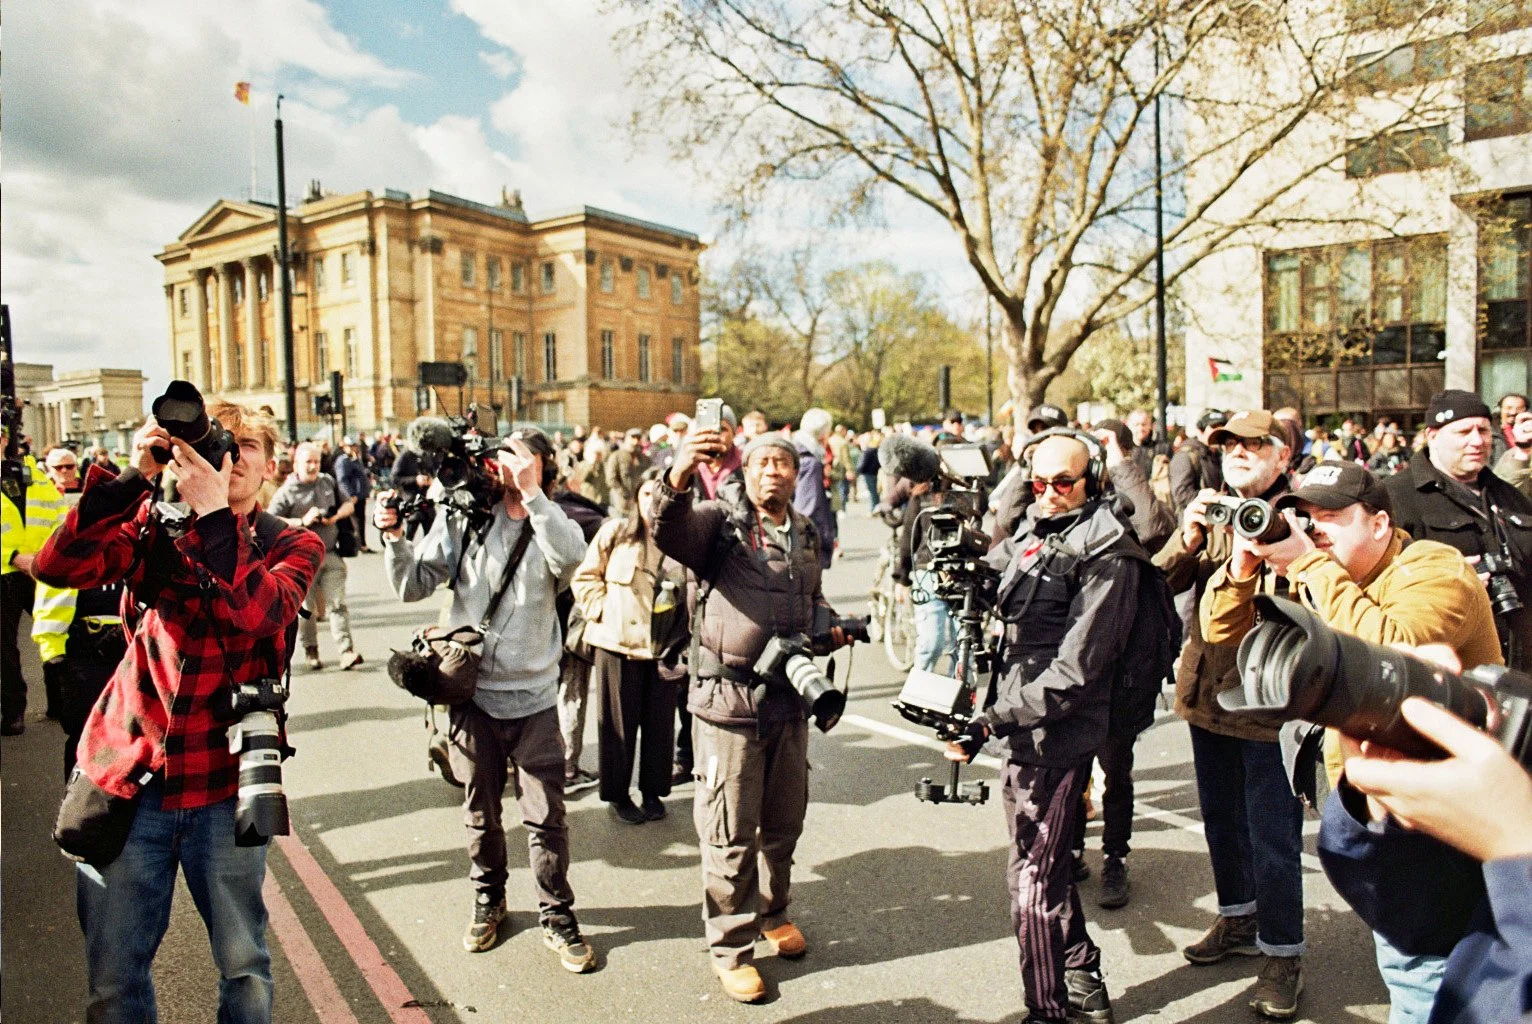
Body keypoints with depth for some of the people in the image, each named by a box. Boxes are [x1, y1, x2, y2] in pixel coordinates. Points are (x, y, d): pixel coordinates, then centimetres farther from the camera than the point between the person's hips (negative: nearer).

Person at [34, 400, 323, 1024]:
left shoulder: (292, 546, 2)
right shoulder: (152, 523, 6)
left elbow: (254, 611, -19)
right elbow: (58, 566, -13)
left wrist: (213, 513, -22)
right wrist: (135, 477, -19)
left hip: (224, 784, -1)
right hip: (126, 773, 1)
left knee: (244, 965, 11)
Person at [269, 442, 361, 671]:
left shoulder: (329, 482, 11)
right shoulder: (286, 492, -3)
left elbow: (348, 504, 20)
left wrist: (337, 515, -2)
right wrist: (302, 521, -20)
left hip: (330, 555, 2)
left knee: (337, 604, -4)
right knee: (306, 608, 7)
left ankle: (346, 651, -8)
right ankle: (310, 651, 22)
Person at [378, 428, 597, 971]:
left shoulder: (552, 524, -4)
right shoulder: (463, 517, -1)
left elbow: (572, 557, -28)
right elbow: (414, 585, -1)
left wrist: (531, 494, -29)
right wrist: (394, 536, -16)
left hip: (533, 698, -1)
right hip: (471, 692, 2)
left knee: (546, 815, 4)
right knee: (481, 811, 18)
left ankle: (556, 916, 23)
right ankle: (488, 901, 39)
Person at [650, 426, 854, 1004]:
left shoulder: (807, 535, 10)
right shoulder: (719, 523, -7)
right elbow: (669, 530, -28)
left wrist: (830, 627, 5)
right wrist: (677, 480, -48)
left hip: (789, 698, 6)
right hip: (728, 697, -5)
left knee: (785, 822, 20)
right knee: (731, 833, 5)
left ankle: (773, 913, 44)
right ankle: (730, 946, 24)